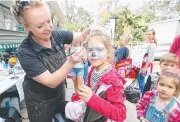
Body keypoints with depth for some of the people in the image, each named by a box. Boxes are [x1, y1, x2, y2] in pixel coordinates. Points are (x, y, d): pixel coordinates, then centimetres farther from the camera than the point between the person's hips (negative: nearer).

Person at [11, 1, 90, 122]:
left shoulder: (57, 35, -14)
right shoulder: (25, 51, -26)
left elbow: (82, 36, -4)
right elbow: (51, 82, -30)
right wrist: (70, 63, -43)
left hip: (60, 95, 5)